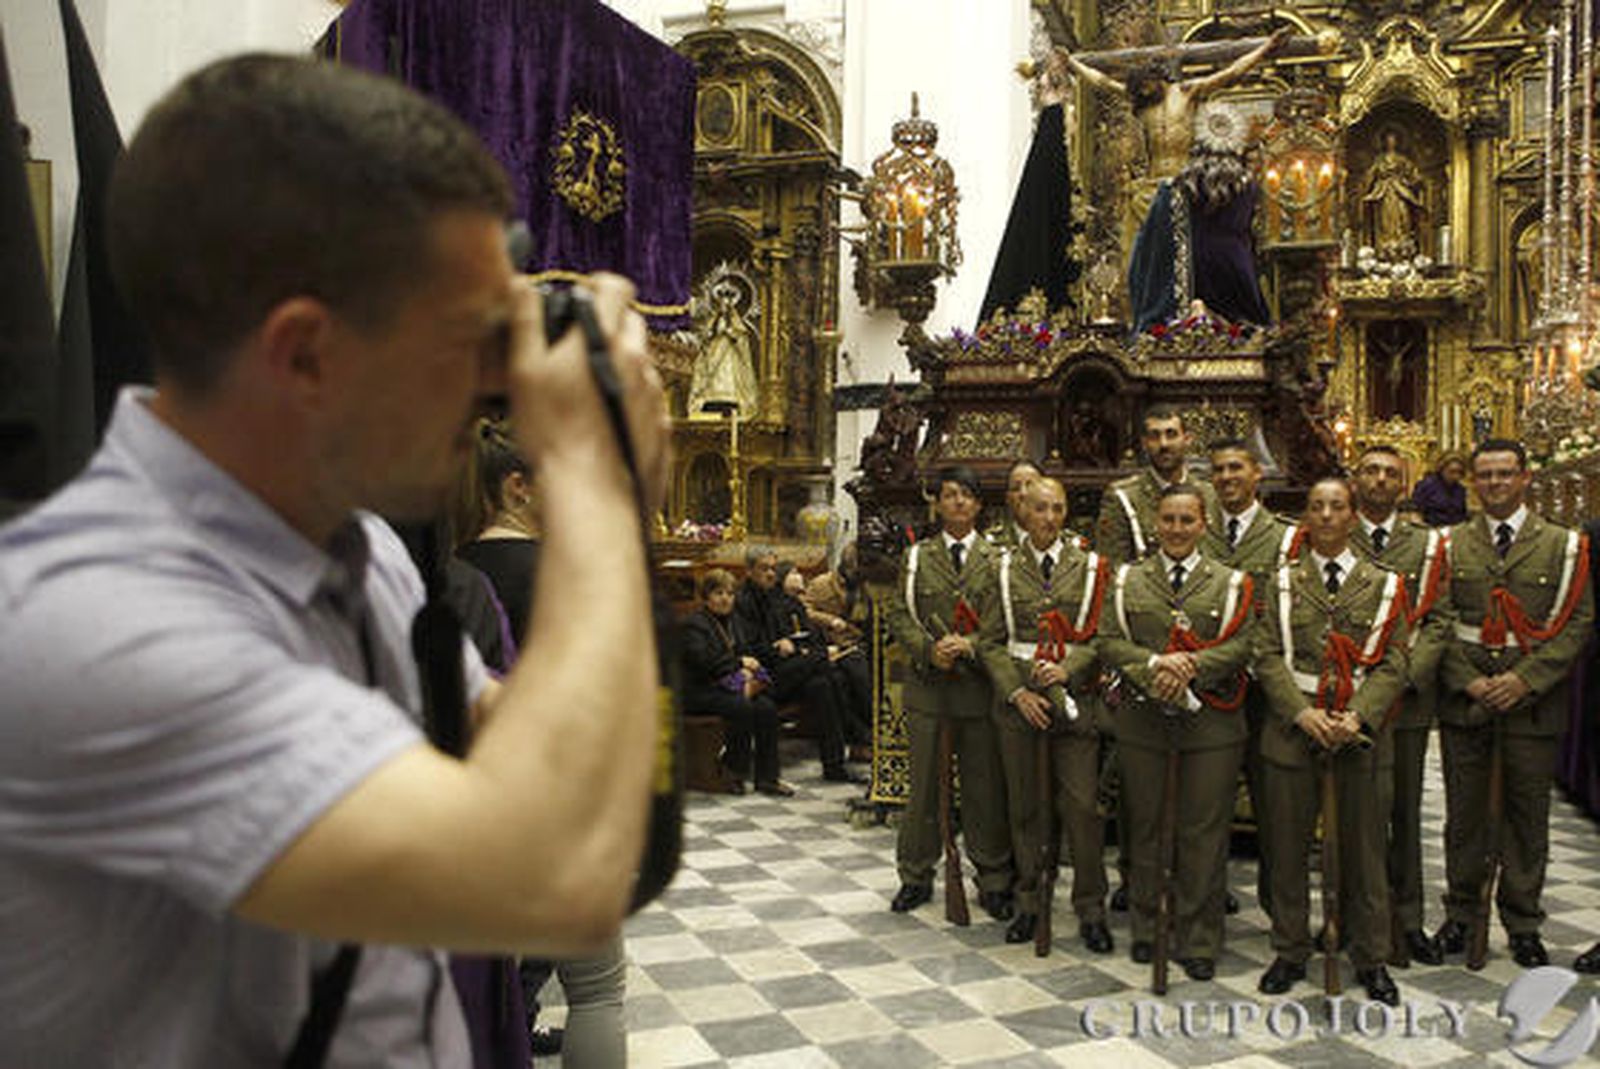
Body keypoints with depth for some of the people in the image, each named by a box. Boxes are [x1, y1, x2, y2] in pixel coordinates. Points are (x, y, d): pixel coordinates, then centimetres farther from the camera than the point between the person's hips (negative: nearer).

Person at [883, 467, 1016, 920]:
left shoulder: (997, 558, 4)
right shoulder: (916, 556, 9)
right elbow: (897, 615, 4)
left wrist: (972, 645, -15)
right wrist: (929, 649, -11)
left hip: (981, 686, -1)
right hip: (927, 685, 1)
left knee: (986, 787, 5)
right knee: (924, 784, 7)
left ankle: (993, 881, 17)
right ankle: (916, 877, 21)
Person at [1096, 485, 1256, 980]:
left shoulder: (1230, 582, 6)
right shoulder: (1128, 580, 8)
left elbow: (1243, 645, -5)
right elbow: (1109, 642, -1)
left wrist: (1193, 666, -19)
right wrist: (1154, 665, -18)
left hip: (1210, 722, -1)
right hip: (1142, 720, 1)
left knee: (1203, 832, 2)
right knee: (1146, 826, 9)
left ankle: (1198, 940, 15)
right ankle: (1146, 928, 25)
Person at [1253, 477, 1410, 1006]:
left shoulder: (1383, 584, 6)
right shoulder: (1283, 582, 6)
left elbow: (1394, 663, 0)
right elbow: (1267, 656, -1)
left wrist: (1359, 716, -15)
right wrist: (1303, 713, -15)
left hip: (1362, 733, 0)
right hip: (1293, 729, 0)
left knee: (1364, 847, 7)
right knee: (1289, 847, 6)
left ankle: (1371, 959, 21)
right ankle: (1290, 952, 20)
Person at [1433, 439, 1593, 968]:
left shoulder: (1564, 545, 4)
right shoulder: (1452, 545, 7)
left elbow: (1578, 622, -2)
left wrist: (1526, 679, -12)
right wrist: (1468, 681, -9)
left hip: (1532, 702, -1)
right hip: (1464, 702, 1)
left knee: (1527, 815, 7)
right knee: (1464, 812, 8)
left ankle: (1522, 924, 20)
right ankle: (1461, 914, 21)